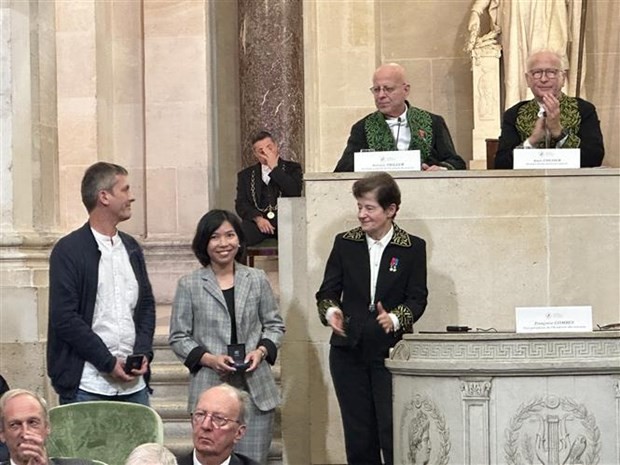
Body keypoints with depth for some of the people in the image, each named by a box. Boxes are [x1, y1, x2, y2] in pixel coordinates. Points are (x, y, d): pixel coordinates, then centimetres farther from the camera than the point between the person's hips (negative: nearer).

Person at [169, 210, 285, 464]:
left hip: (255, 389, 2)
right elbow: (179, 338, 3)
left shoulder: (257, 279, 8)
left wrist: (261, 350, -4)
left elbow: (274, 325, 15)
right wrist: (209, 359, -12)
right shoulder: (189, 285, 1)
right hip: (209, 390, -2)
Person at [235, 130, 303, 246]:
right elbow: (240, 204, 9)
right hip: (258, 221, 1)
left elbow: (295, 192, -3)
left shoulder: (292, 168, 16)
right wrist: (258, 218, -10)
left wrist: (274, 168, -2)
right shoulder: (246, 175, 20)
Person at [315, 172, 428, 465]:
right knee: (357, 432, 7)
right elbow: (328, 290, 6)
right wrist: (331, 311, -16)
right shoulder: (344, 243, 6)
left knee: (393, 430, -6)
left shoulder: (412, 248, 0)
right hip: (349, 350, 3)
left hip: (390, 350, -3)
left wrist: (395, 319, -22)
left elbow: (417, 298, -2)